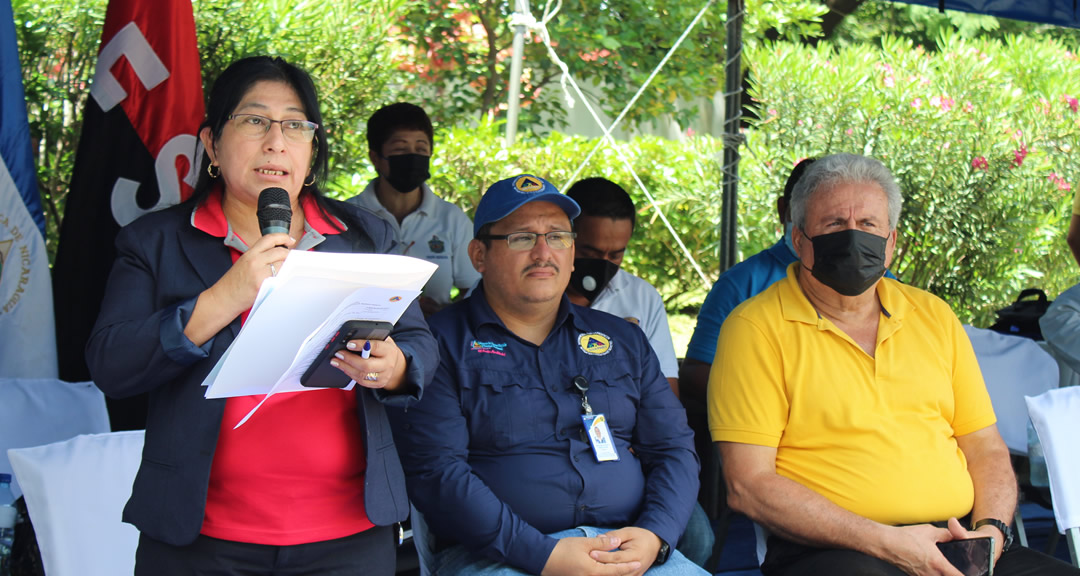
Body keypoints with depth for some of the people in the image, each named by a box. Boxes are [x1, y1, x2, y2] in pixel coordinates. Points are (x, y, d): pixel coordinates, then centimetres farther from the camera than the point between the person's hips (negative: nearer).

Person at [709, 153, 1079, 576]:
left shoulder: (934, 316, 17)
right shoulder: (755, 329, -1)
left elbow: (985, 448, 20)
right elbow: (747, 485, -8)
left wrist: (991, 529, -1)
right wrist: (883, 541, -14)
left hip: (954, 542, 6)